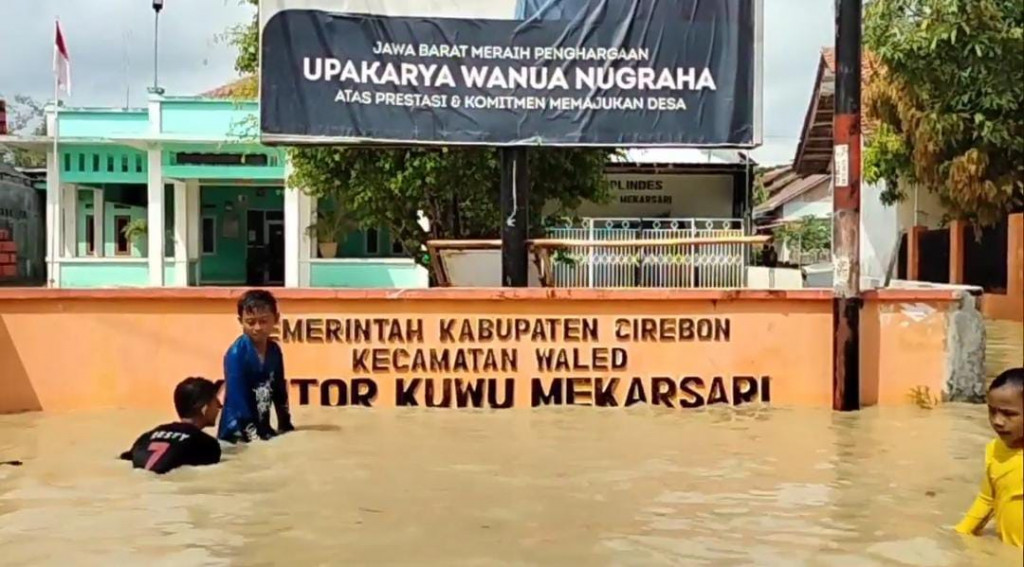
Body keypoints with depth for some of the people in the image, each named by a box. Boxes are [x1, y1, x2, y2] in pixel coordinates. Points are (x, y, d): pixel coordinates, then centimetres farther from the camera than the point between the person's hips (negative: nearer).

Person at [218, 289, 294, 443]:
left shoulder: (274, 351, 4)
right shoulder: (236, 354, -16)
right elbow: (237, 398, -19)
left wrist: (286, 427, 15)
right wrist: (253, 436, -22)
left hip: (263, 428, 7)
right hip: (237, 432, -7)